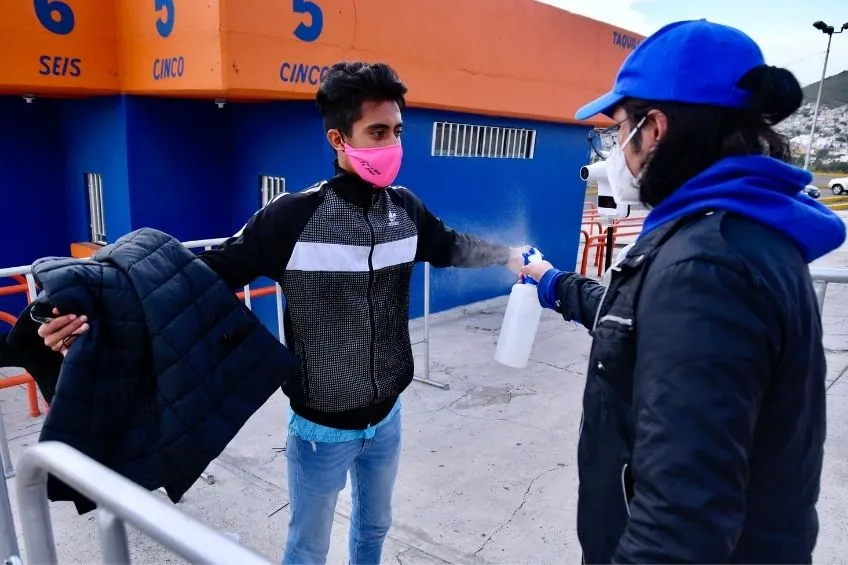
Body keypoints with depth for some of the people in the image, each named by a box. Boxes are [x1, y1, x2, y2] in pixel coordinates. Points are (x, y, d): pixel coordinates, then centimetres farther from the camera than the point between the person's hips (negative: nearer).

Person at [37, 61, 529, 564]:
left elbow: (448, 247, 14)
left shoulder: (405, 208, -5)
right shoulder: (293, 216, -22)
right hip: (323, 427, -4)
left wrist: (510, 255, 16)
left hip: (387, 415, 5)